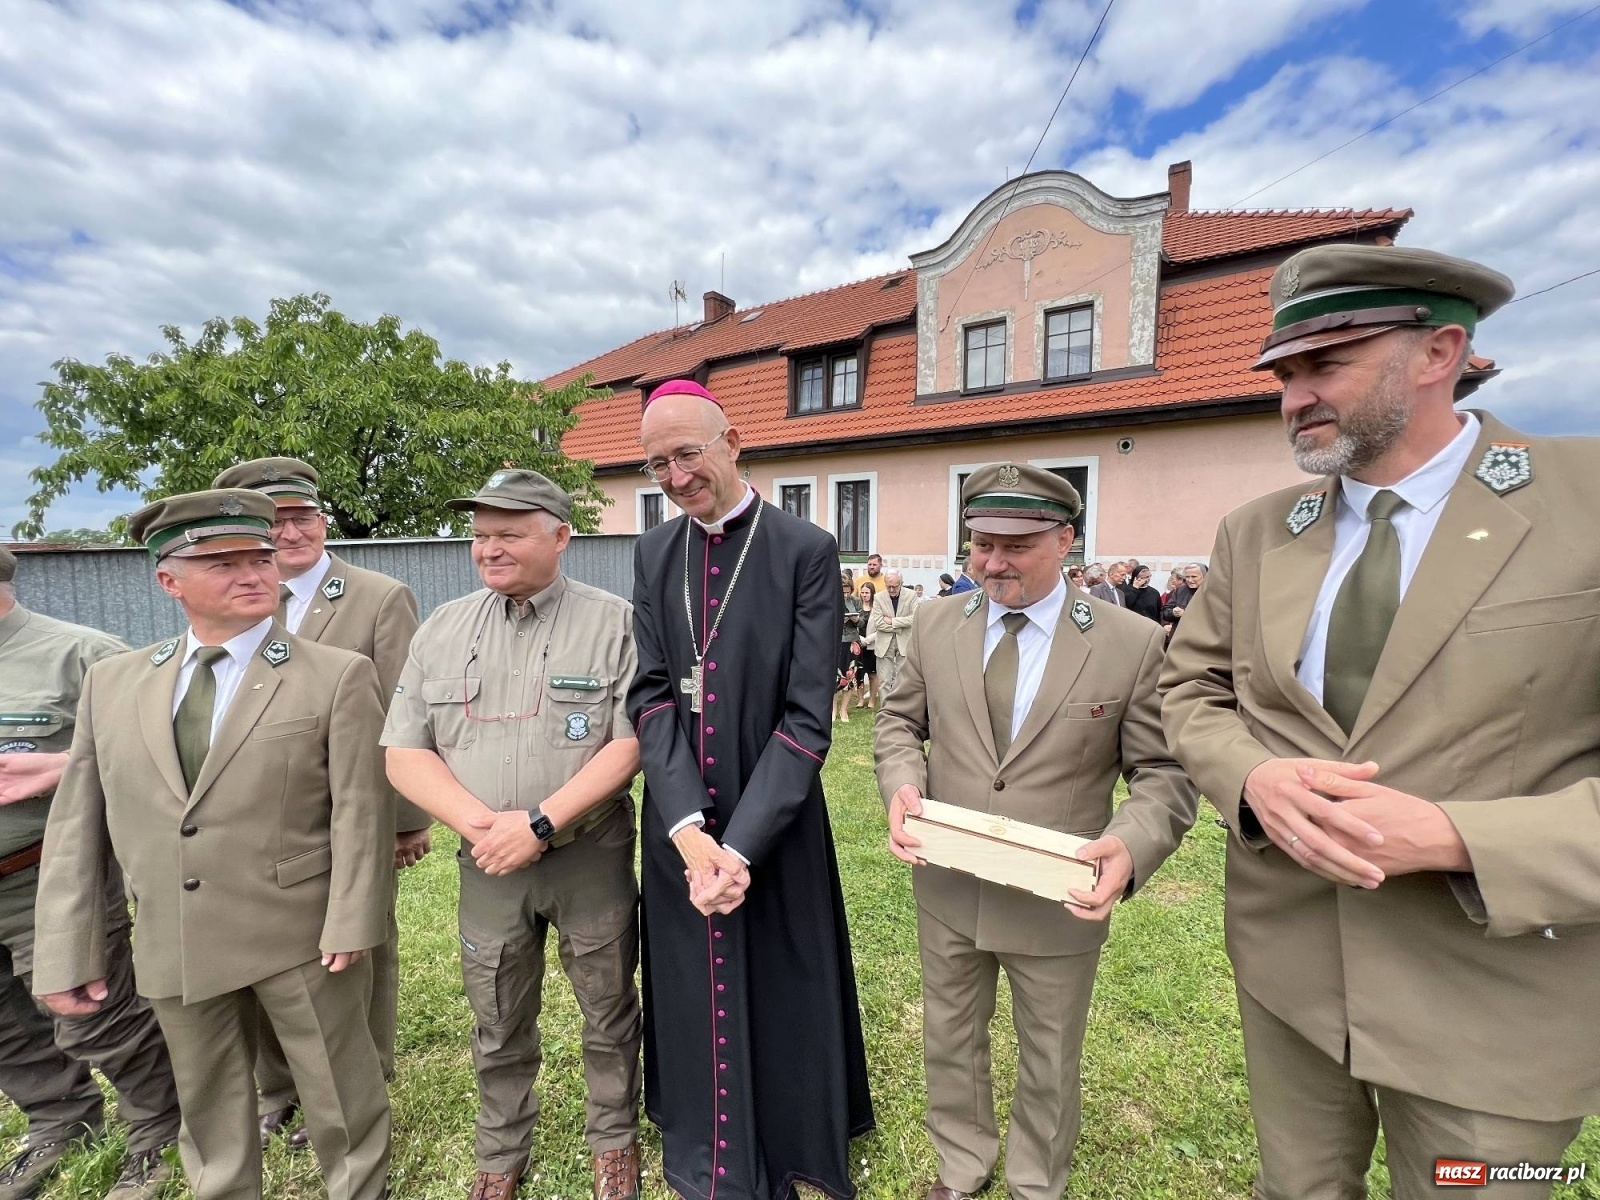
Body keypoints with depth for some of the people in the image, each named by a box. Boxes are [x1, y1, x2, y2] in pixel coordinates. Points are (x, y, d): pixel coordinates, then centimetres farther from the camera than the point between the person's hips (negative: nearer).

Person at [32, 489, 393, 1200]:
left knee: (341, 1102, 15)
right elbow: (76, 827, 5)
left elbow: (360, 812, -12)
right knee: (209, 1111, 25)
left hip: (301, 936, -3)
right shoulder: (111, 682, 3)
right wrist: (66, 954, 3)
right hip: (172, 947, 4)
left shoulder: (339, 676, -10)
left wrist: (351, 924, -15)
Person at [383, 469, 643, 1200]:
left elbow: (630, 742, -15)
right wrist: (480, 824, -15)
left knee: (608, 1013, 17)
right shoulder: (442, 629, 2)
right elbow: (404, 753, 0)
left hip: (592, 857, -2)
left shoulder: (612, 623, -10)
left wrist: (540, 823, -21)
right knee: (498, 1027, 21)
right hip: (487, 863, 3)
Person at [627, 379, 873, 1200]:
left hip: (774, 827, -3)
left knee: (780, 1003, 15)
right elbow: (650, 693, -3)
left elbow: (808, 716, -14)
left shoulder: (806, 551, -11)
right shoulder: (653, 553, 3)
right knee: (691, 1000, 21)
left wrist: (740, 843, -17)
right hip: (678, 829, 4)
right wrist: (687, 828, -14)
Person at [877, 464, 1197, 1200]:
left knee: (1049, 1061, 24)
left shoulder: (1134, 643, -13)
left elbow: (1165, 772, -9)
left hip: (1059, 904, -2)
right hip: (947, 888, 3)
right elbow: (900, 720, 5)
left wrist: (1131, 844, -27)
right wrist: (902, 782, -14)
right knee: (949, 1039, 25)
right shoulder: (936, 627, -4)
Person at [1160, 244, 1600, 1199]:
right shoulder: (1256, 533, -1)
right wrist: (1253, 776, -16)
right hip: (1283, 956, 3)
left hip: (1496, 997, -2)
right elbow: (1192, 692, 3)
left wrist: (1453, 836, -24)